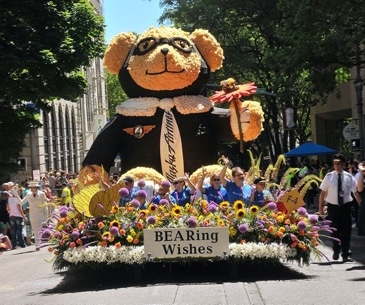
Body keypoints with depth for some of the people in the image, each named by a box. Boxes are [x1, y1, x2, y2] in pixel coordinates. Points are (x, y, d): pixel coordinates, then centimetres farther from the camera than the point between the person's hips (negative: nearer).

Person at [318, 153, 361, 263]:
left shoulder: (349, 177, -4)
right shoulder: (329, 177, -4)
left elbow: (356, 192, -4)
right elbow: (323, 193, -1)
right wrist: (321, 208, -2)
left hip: (346, 206, 0)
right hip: (333, 207, 0)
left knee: (346, 231, 0)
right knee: (334, 231, 12)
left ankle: (346, 255, 9)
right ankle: (336, 251, 33)